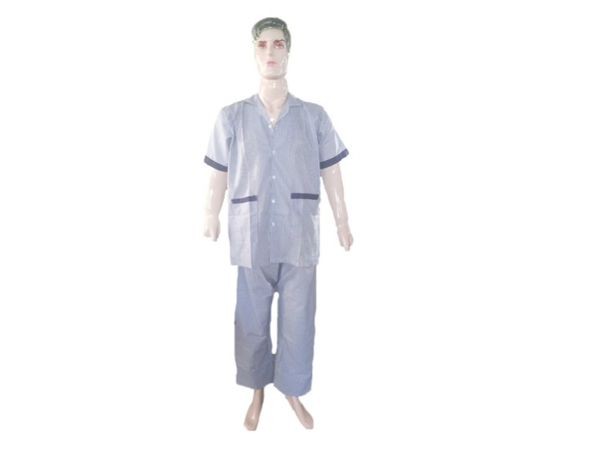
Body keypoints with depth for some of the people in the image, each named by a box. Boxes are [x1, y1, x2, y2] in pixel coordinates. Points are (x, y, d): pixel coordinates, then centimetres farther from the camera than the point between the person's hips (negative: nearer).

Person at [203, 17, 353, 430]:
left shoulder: (315, 116, 3)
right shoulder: (231, 117, 2)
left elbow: (331, 174, 7)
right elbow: (218, 178, 6)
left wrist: (343, 224, 8)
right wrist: (210, 224, 8)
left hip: (300, 239, 0)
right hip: (250, 238, 0)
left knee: (298, 322, 9)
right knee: (252, 322, 12)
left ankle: (293, 391, 32)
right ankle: (258, 391, 35)